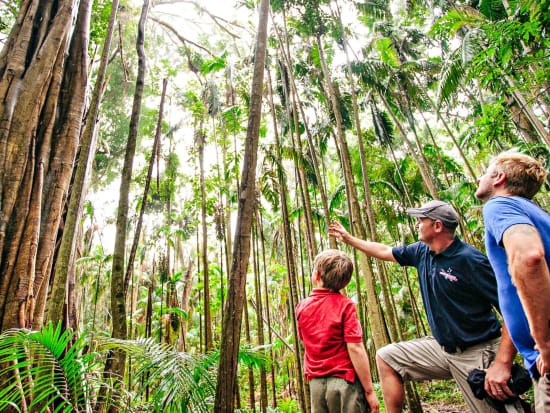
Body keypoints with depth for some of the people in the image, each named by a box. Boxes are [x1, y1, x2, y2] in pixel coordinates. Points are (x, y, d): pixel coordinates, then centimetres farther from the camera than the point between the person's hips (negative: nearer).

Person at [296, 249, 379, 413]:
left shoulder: (301, 307, 1)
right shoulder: (345, 304, -11)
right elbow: (355, 348, -15)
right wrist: (369, 391, -10)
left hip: (316, 383, 4)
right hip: (344, 381, -4)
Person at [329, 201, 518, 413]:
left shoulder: (470, 260, -20)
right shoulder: (422, 252, 1)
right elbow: (384, 251, 15)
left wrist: (503, 364, -25)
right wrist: (348, 238, 21)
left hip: (479, 355, -7)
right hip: (443, 347, 7)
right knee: (386, 356, 5)